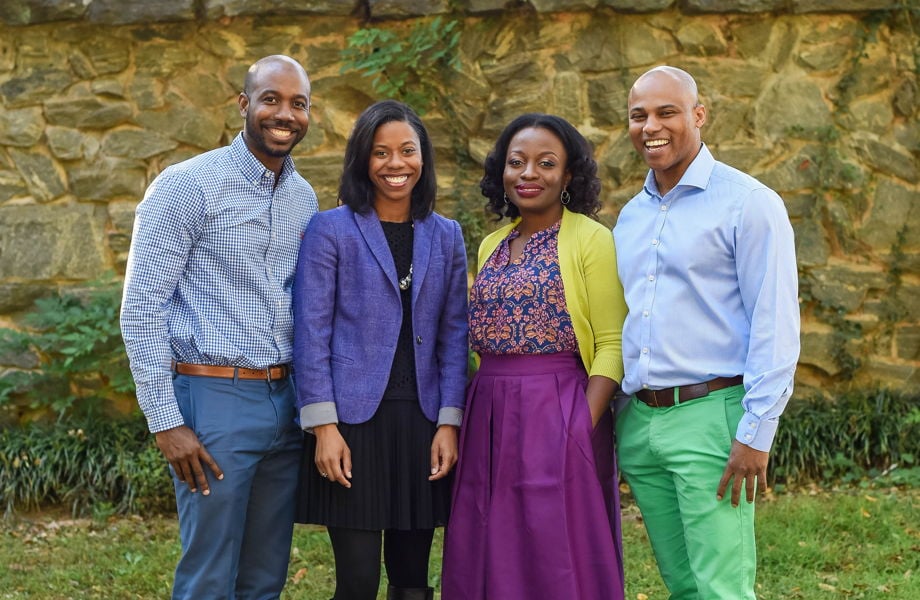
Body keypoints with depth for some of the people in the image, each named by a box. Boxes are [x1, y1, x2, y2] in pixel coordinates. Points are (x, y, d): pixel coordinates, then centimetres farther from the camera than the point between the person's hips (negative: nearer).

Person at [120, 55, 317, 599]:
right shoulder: (188, 186, -9)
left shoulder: (305, 197, 10)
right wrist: (165, 421, -14)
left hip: (284, 403, 6)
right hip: (215, 397, -6)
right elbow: (141, 308, -11)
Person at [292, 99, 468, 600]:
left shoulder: (445, 236, 10)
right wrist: (324, 426, -11)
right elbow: (311, 333, -4)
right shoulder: (330, 230, -1)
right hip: (353, 418, -3)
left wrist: (449, 422, 1)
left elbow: (453, 335, 9)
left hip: (421, 422, 4)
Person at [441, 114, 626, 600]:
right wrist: (473, 419, 5)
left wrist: (585, 427, -18)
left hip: (557, 412, -6)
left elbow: (611, 344, -9)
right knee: (490, 555, 10)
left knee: (555, 559, 0)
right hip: (488, 414, 6)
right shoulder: (493, 245, 14)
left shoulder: (591, 240, -5)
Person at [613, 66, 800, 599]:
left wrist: (757, 433, -16)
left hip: (709, 415, -6)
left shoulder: (748, 203, -6)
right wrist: (614, 415, 15)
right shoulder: (631, 215, 15)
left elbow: (776, 326, -11)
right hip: (639, 421, 7)